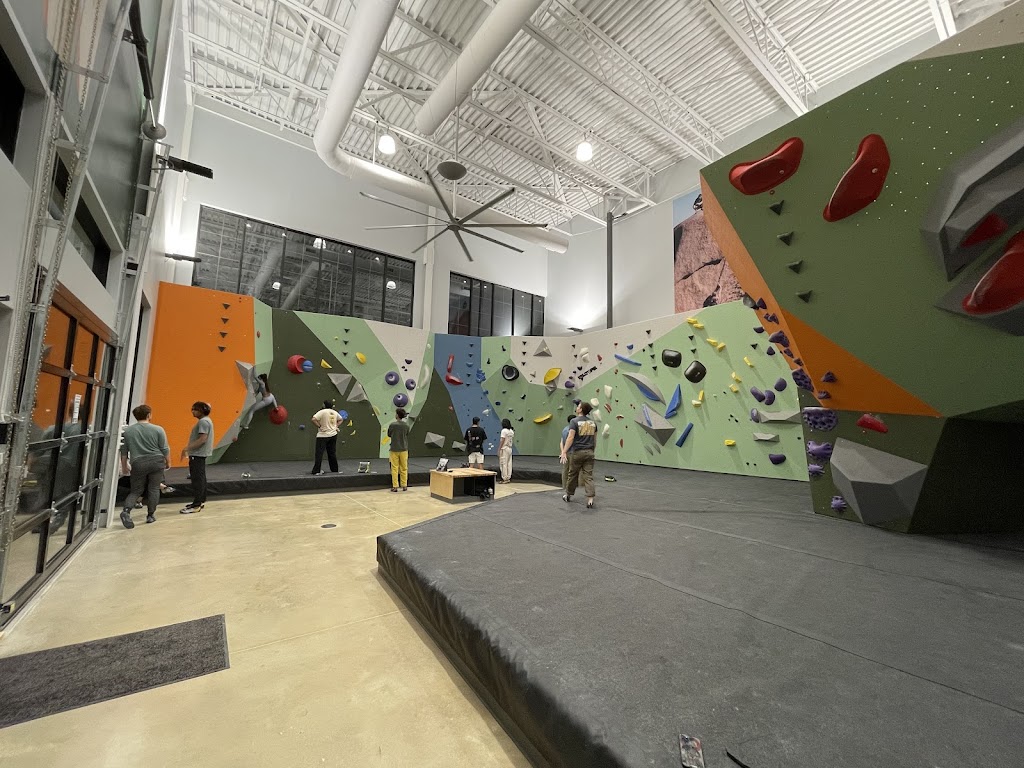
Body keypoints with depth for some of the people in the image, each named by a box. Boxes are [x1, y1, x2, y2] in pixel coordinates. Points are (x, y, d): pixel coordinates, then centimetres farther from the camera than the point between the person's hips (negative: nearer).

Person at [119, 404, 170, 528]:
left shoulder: (127, 431, 3)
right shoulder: (158, 429, -6)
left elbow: (124, 451, 9)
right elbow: (165, 449, -3)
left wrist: (124, 466, 18)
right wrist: (168, 462, 11)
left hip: (138, 464, 2)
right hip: (156, 462, -2)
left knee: (136, 490, 13)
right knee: (154, 489, 7)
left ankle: (126, 510, -10)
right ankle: (151, 515, 10)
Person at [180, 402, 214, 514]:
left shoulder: (203, 421, -16)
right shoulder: (206, 420, 16)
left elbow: (202, 439, -24)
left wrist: (187, 448, -22)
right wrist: (189, 449, 20)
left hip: (198, 454, -11)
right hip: (200, 454, 11)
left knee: (197, 479, -8)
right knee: (200, 478, 17)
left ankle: (196, 505, -5)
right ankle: (201, 501, 26)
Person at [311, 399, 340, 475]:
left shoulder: (322, 412, -11)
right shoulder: (335, 412, 8)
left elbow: (314, 419, -22)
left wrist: (319, 426, -12)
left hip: (323, 436, -6)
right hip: (333, 435, 6)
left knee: (319, 453, -1)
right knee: (332, 453, 14)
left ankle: (316, 470, -3)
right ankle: (334, 469, 21)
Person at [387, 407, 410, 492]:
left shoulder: (392, 425, -11)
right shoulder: (406, 426, -2)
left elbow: (389, 435, 4)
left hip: (394, 449, -3)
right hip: (404, 449, 3)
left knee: (395, 468, 4)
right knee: (404, 468, 10)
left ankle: (395, 487, 4)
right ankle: (404, 486, 16)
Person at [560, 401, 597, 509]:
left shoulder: (574, 421, -9)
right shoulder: (592, 423, 8)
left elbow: (570, 438, -18)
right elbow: (595, 439, 13)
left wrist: (564, 452, -19)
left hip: (577, 452, -4)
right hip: (589, 452, 4)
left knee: (573, 474, 12)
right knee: (589, 476, 3)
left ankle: (568, 495, 29)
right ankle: (590, 500, -6)